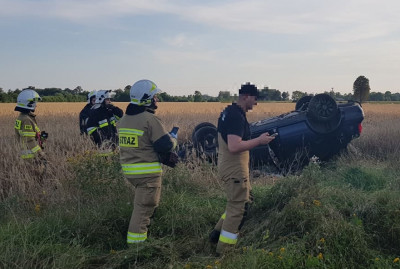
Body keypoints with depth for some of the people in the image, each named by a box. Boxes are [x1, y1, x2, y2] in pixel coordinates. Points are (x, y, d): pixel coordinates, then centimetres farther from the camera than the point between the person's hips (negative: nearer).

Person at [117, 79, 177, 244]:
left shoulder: (124, 119, 9)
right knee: (144, 207, 1)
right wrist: (173, 139, 4)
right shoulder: (150, 119, -18)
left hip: (128, 170, 8)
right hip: (147, 173, -8)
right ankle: (135, 242, 6)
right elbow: (166, 145, -20)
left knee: (141, 202, 30)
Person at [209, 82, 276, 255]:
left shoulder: (228, 111, 12)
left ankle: (217, 234, 28)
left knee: (240, 202, 22)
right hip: (235, 169, -10)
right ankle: (224, 250, 9)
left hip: (227, 166, 10)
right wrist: (259, 140, -21)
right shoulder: (237, 116, -21)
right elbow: (234, 147, -30)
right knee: (238, 208, -1)